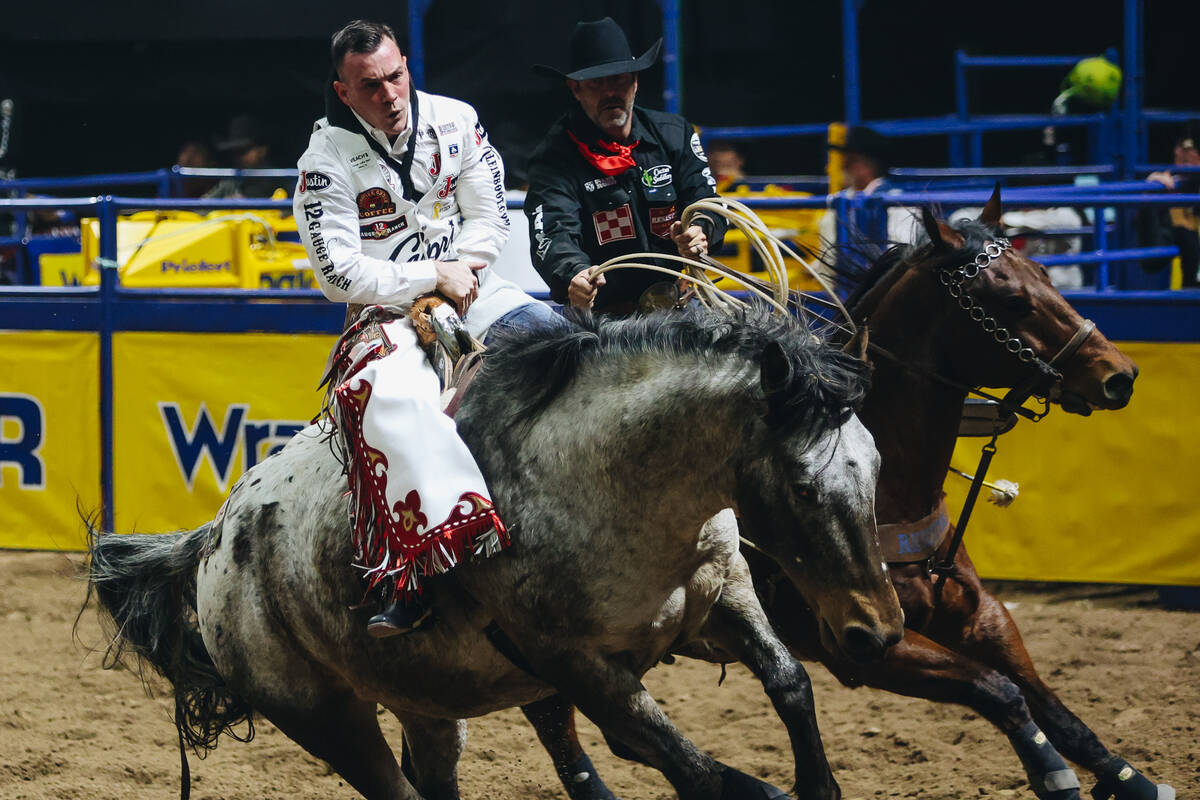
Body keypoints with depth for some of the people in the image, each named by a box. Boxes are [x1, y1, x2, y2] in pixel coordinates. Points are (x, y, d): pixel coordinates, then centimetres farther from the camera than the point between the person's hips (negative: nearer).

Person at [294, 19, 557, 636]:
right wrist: (431, 278, -15)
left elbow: (489, 216, 8)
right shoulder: (326, 162, -8)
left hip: (470, 285, 5)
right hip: (390, 312, -5)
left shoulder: (455, 121, 3)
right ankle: (407, 574, -44)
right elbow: (338, 272, -13)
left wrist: (459, 275, -10)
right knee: (389, 397, -35)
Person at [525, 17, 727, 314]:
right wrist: (574, 275, -40)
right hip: (595, 310, -4)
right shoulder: (555, 155, -2)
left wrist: (700, 230, -19)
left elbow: (706, 204, 8)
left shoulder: (674, 133, 11)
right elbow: (554, 235, -16)